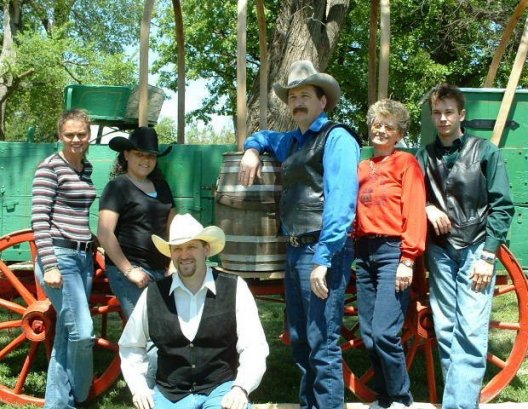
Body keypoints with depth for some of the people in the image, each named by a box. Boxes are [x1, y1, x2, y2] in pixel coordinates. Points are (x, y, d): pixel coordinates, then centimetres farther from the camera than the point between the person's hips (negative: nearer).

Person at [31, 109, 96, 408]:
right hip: (60, 256, -7)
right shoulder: (50, 167, -9)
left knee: (67, 334, 10)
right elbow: (39, 218, -13)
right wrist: (49, 265, -19)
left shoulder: (87, 167, 13)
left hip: (84, 257, 7)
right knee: (83, 332, -10)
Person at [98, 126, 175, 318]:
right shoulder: (118, 187, -3)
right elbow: (104, 234, -11)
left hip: (161, 270, 7)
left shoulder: (161, 186, 17)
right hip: (128, 270, -6)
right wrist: (129, 270, -13)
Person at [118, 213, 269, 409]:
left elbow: (254, 347, -5)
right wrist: (138, 387, 3)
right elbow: (130, 347, 16)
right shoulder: (153, 294, 3)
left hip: (221, 389, -2)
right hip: (169, 393, 2)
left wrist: (241, 388, -20)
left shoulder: (235, 289, -3)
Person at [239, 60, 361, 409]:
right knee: (300, 342, 16)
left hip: (322, 252, -9)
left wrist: (324, 258, -23)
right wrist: (252, 150, 17)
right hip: (295, 250, 9)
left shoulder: (336, 137, -7)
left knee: (323, 346, -8)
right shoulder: (292, 142, 19)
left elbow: (341, 201, -18)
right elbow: (264, 136, 42)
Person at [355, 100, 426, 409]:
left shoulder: (406, 162, 0)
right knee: (369, 335, 7)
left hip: (393, 252, -6)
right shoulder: (362, 167, 17)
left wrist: (407, 260, -14)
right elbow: (356, 211, 16)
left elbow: (415, 212, -7)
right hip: (364, 253, 6)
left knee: (384, 333, -12)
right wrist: (354, 247, 2)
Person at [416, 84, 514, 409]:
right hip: (440, 251, 3)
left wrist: (488, 255, -9)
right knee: (446, 331, 4)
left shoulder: (485, 151, 1)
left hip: (476, 250, -3)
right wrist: (428, 208, -6)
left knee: (471, 333, -10)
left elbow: (502, 206, -2)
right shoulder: (424, 156, 8)